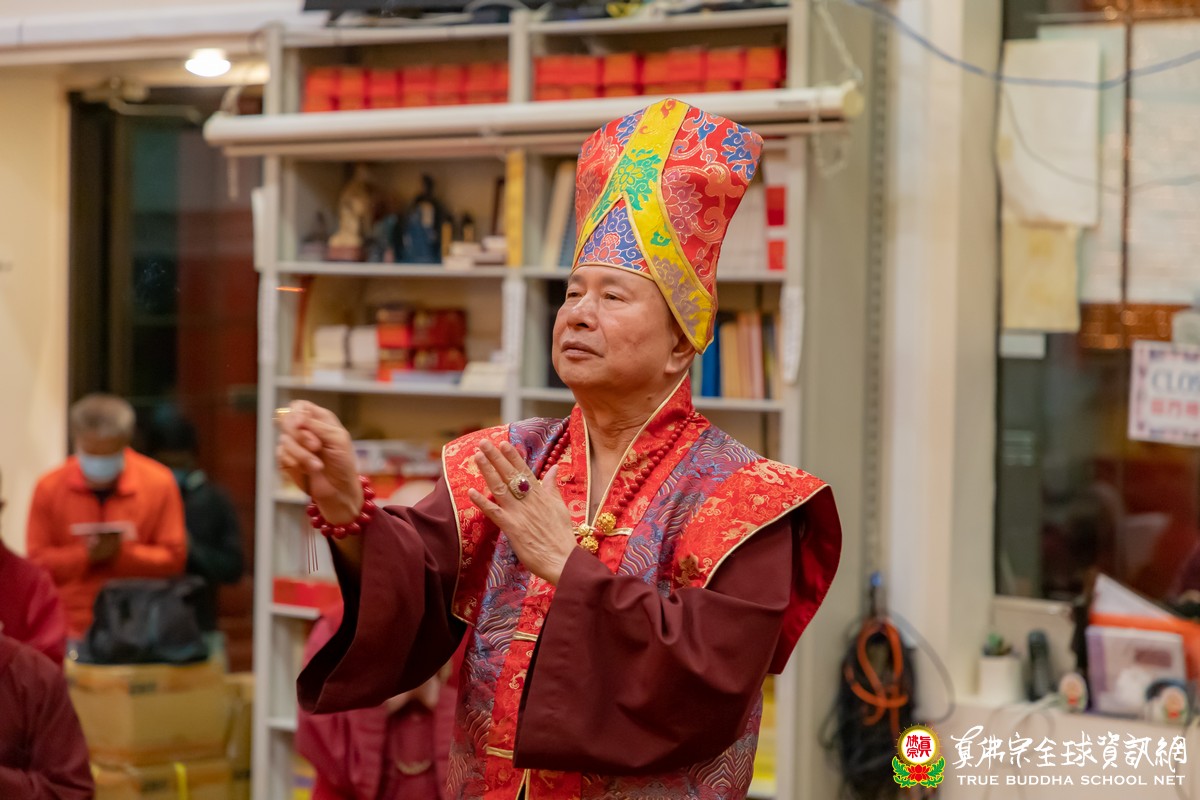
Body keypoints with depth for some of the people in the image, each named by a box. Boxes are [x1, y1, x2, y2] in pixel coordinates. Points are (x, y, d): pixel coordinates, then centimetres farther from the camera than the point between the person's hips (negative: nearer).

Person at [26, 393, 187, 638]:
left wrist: (121, 553, -16)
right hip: (71, 629, 0)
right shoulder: (49, 487, 1)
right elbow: (36, 561, 0)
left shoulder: (159, 483, 0)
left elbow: (174, 557, -1)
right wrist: (85, 555, -16)